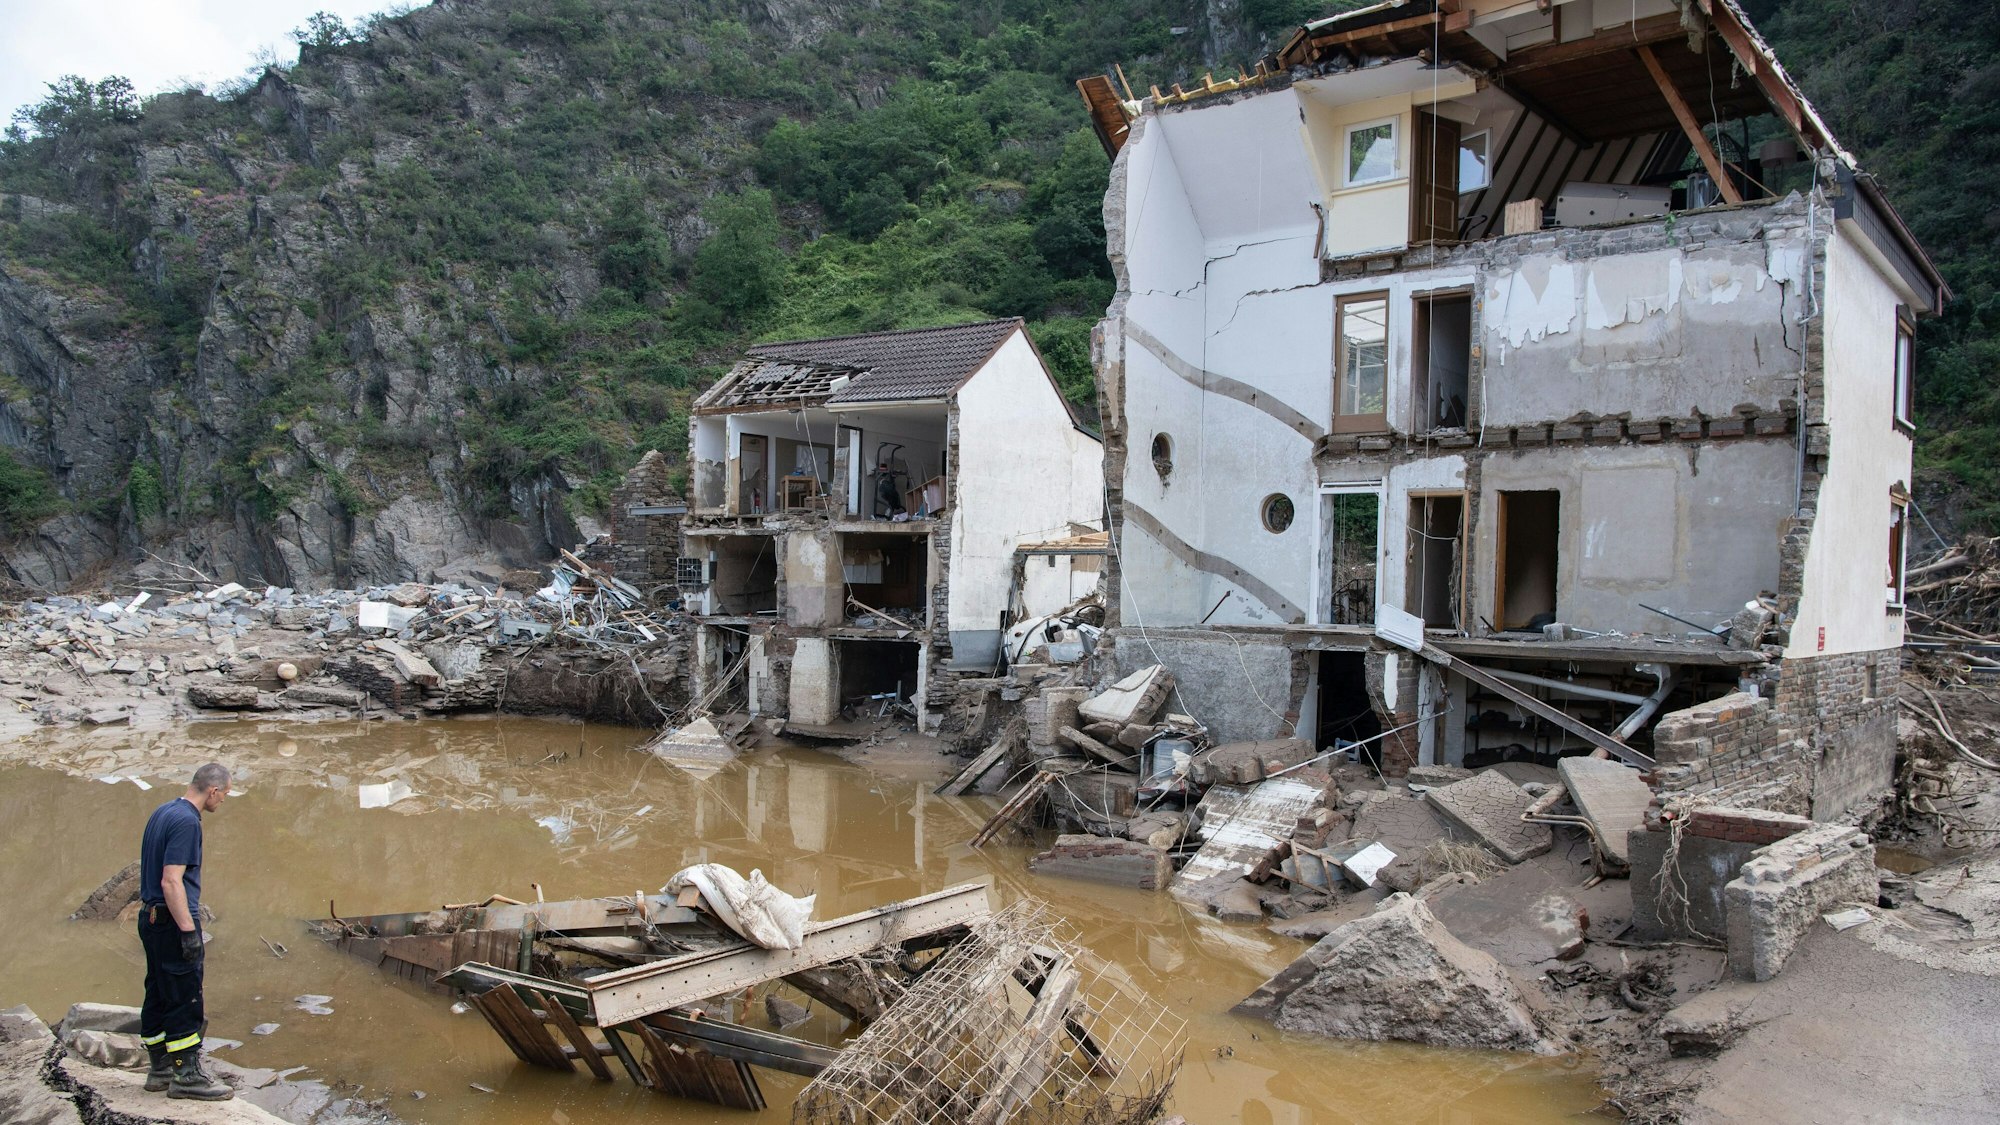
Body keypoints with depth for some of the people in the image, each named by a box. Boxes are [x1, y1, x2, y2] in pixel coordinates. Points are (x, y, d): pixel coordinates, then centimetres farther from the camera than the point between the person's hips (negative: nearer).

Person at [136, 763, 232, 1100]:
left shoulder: (162, 812, 12)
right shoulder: (186, 821, -18)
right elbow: (171, 882, -24)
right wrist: (189, 931, -22)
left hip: (151, 917, 10)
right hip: (173, 921, -10)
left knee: (159, 996, 15)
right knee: (185, 999, -4)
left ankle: (161, 1069, 23)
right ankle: (187, 1075, 1)